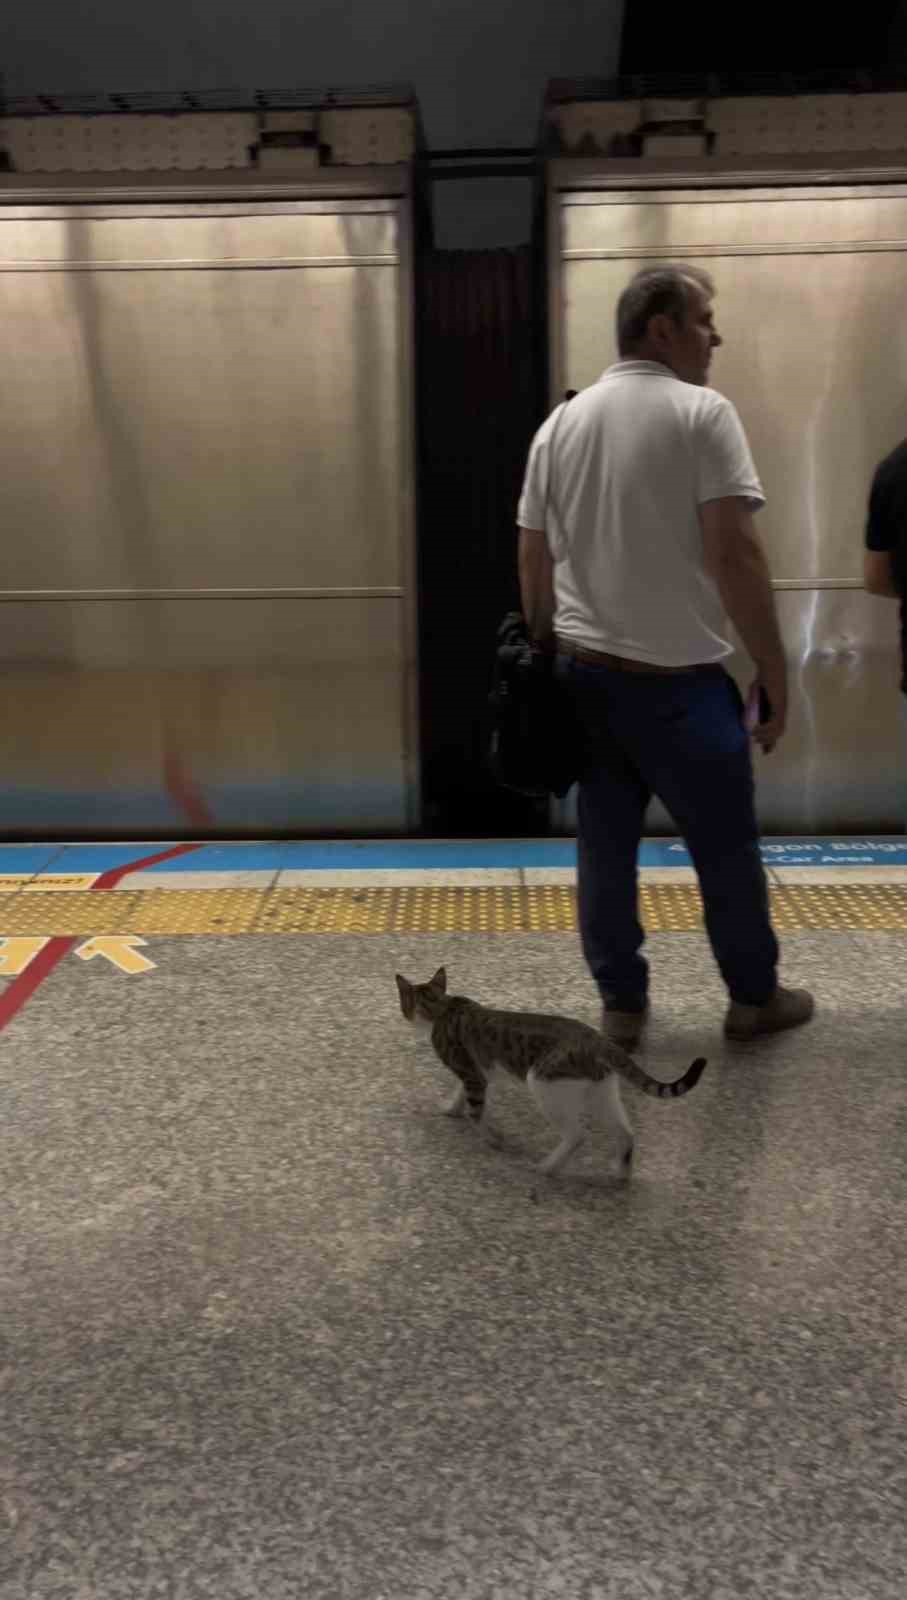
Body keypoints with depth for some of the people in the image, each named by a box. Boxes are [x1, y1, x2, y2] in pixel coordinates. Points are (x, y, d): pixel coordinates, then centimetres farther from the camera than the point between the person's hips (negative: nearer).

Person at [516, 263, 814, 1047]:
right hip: (678, 678, -5)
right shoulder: (702, 413, -10)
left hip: (585, 672, 6)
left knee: (605, 845, 12)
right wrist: (775, 673, -10)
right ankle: (755, 997, 27)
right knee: (726, 846, 11)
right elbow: (735, 553, -17)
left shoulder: (559, 424, 8)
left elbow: (533, 562, 11)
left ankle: (622, 1004, 22)